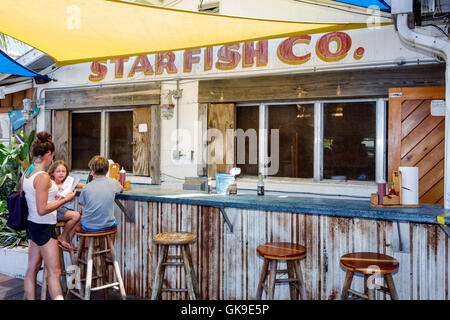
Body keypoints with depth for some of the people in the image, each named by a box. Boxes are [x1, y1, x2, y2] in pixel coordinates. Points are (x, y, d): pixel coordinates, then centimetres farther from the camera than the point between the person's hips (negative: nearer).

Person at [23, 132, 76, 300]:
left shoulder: (26, 174, 6)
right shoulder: (43, 177, -21)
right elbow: (42, 210, -22)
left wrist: (54, 198, 20)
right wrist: (65, 200, -15)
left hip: (32, 224, 9)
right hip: (44, 227, -9)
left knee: (32, 268, 15)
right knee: (54, 271, -4)